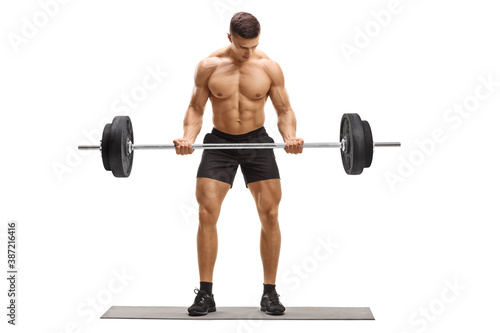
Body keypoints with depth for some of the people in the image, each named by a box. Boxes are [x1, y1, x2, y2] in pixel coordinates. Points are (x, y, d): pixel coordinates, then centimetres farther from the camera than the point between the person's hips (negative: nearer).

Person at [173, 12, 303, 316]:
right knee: (207, 213, -9)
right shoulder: (209, 66, -6)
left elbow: (284, 109, 1)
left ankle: (270, 292, 8)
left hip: (257, 142, 0)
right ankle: (206, 294, 2)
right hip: (220, 142, 0)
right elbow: (196, 109, 0)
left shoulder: (270, 68, -5)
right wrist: (188, 137, -18)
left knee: (270, 214, -5)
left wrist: (290, 136, -19)